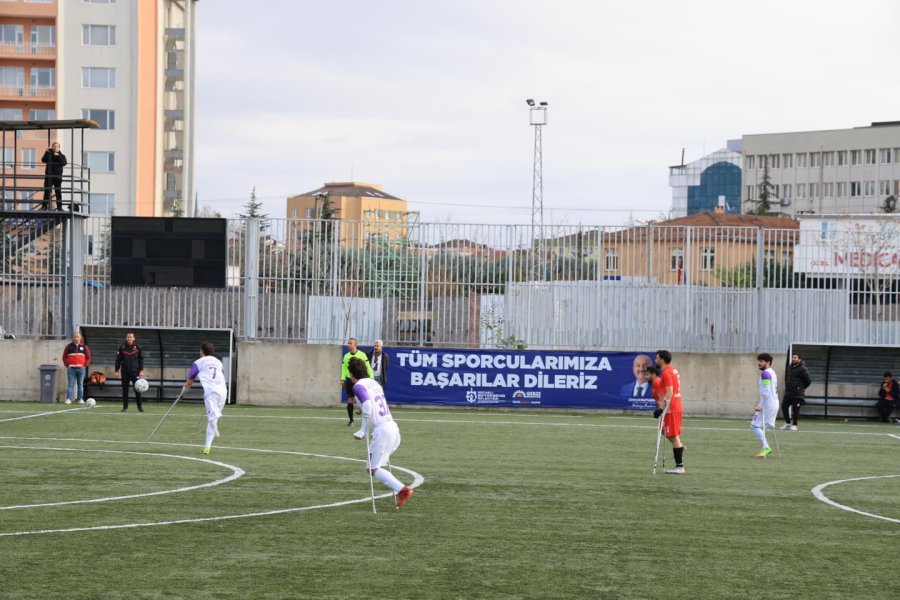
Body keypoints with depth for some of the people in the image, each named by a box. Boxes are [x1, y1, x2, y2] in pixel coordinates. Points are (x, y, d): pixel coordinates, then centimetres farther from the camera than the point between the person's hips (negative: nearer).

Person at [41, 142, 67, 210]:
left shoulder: (61, 156, 8)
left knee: (58, 192, 0)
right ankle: (44, 206, 0)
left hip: (57, 176, 0)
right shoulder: (49, 154, 9)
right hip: (48, 176, 0)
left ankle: (59, 207, 3)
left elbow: (64, 163, -9)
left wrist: (58, 156, -15)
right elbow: (43, 160, -8)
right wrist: (47, 152, -16)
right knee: (47, 191, -2)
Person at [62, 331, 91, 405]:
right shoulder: (69, 346, 6)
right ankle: (68, 399, -8)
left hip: (81, 368, 1)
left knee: (80, 384, 4)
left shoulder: (84, 347, 8)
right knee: (70, 384, -5)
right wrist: (67, 365, -4)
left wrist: (85, 365, -3)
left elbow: (88, 358, 9)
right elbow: (64, 357, 7)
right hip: (71, 368, -1)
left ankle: (80, 399, 6)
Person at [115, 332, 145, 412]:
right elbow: (118, 360, 8)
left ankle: (140, 406, 4)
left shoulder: (137, 348, 3)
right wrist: (117, 370, 3)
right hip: (125, 371, 1)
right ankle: (125, 407, 7)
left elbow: (141, 359, 7)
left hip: (135, 371, -1)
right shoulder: (122, 348, 5)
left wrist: (141, 370, 0)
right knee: (125, 389, 2)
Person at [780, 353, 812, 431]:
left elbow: (808, 381, -8)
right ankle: (787, 423, 18)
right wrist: (787, 387, 16)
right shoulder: (789, 367, 11)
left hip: (797, 394, -7)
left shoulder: (802, 369, -12)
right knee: (784, 406, 6)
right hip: (788, 392, 7)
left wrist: (801, 388, 0)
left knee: (795, 409, -2)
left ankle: (794, 425, 8)